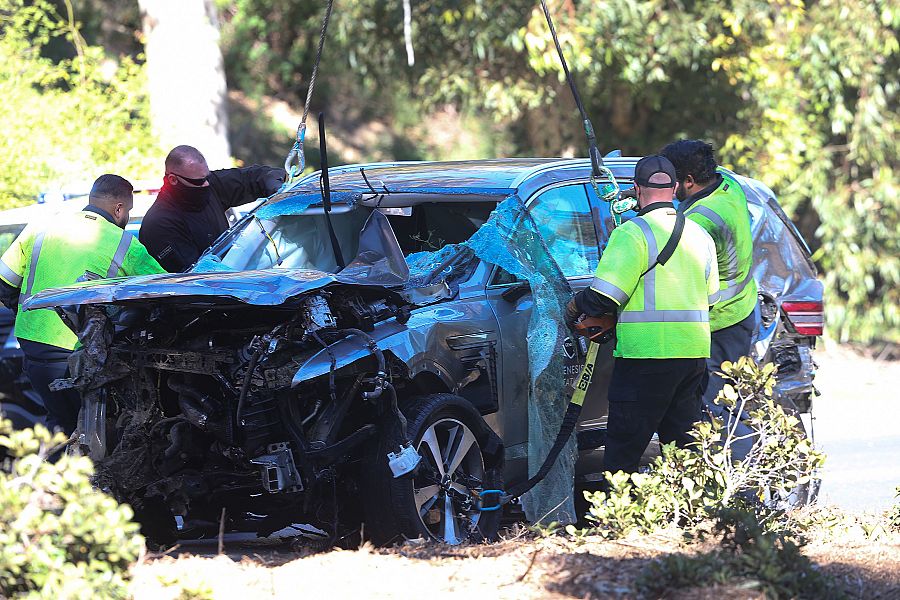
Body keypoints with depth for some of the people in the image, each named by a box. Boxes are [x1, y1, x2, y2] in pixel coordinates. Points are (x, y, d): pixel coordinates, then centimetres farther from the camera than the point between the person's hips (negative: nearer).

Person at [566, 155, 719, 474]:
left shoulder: (633, 233, -11)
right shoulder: (700, 235, 15)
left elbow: (603, 297, -15)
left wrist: (575, 306, 5)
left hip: (647, 353, -7)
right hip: (695, 352, 7)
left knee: (622, 450, -4)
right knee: (684, 443, 15)